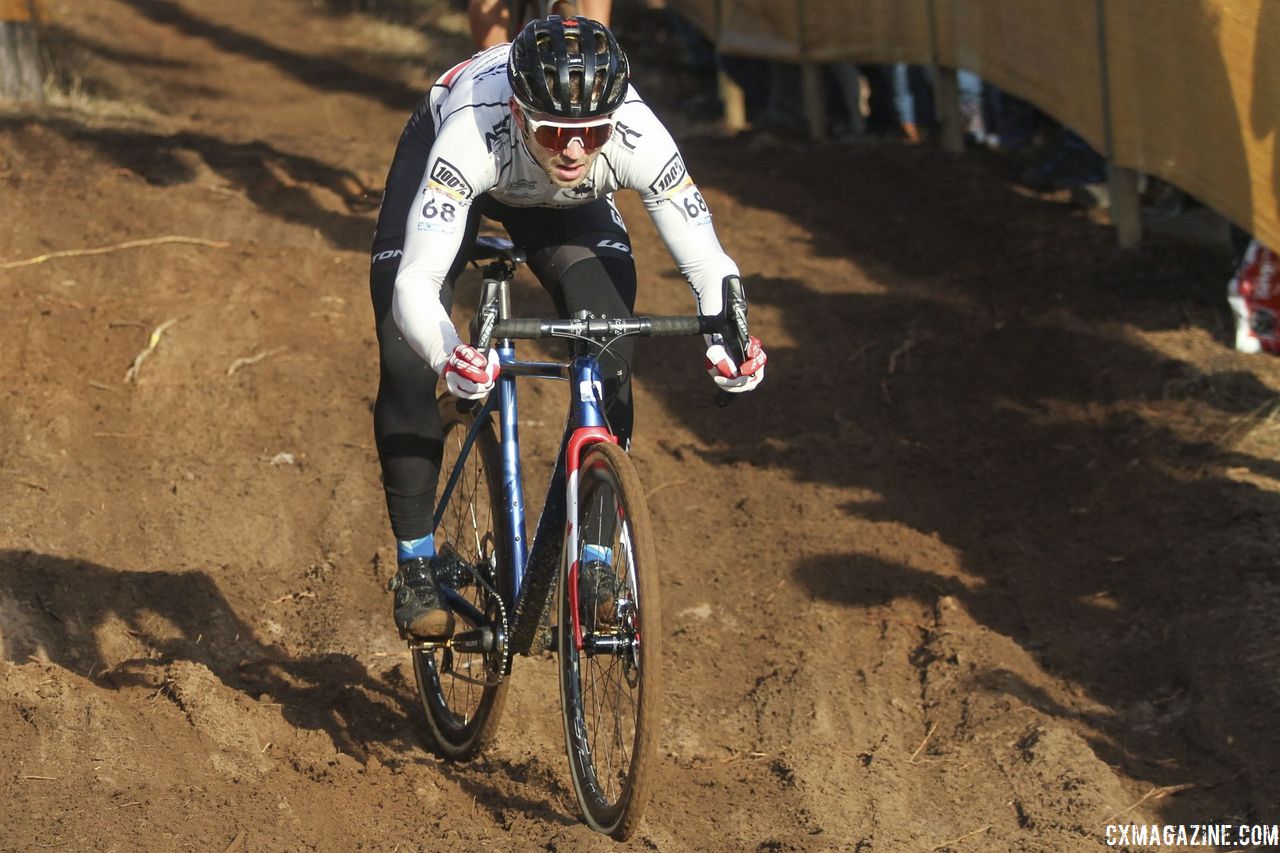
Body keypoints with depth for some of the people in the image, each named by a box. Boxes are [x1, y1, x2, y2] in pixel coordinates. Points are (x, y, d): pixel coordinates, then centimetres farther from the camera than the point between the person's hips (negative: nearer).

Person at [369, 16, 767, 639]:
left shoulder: (638, 138, -39)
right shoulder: (473, 133, -45)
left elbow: (706, 260, -32)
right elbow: (415, 284, -48)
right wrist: (450, 355, -69)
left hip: (567, 204, 2)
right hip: (437, 153, -2)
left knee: (609, 350, -17)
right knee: (407, 362, -15)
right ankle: (416, 564, 2)